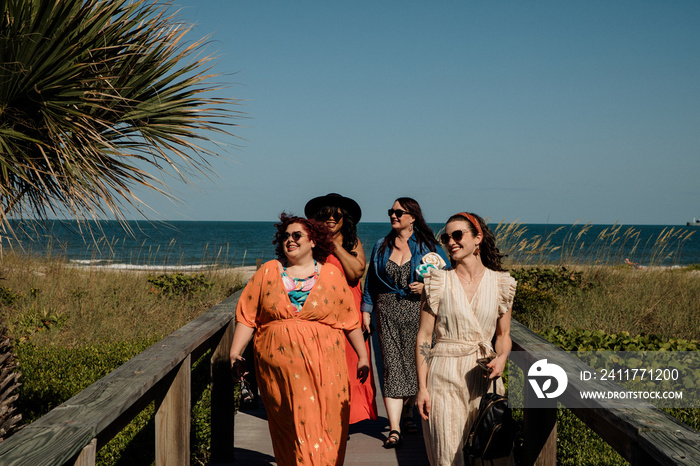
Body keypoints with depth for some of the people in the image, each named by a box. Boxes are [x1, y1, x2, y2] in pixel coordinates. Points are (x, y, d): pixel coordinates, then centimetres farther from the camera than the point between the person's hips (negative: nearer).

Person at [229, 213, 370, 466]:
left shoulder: (331, 274, 6)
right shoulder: (268, 272, 7)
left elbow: (350, 320, 10)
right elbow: (247, 316, 5)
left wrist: (363, 356, 10)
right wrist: (235, 353, -2)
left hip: (323, 367, 0)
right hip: (279, 367, 0)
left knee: (326, 425, -1)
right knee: (291, 428, 0)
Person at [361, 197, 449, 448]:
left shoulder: (429, 246, 2)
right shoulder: (382, 246, 12)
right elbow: (371, 281, 15)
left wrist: (427, 287, -13)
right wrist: (366, 310, 9)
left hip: (417, 310, -1)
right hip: (388, 311, 1)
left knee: (414, 363, 6)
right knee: (392, 365, -7)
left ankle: (407, 414, 30)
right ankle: (394, 428, -10)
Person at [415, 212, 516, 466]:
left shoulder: (500, 283, 4)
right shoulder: (438, 281, -1)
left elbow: (503, 335, 14)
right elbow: (424, 336, 0)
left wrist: (501, 358, -8)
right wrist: (422, 387, -5)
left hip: (484, 376, 2)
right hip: (445, 377, -2)